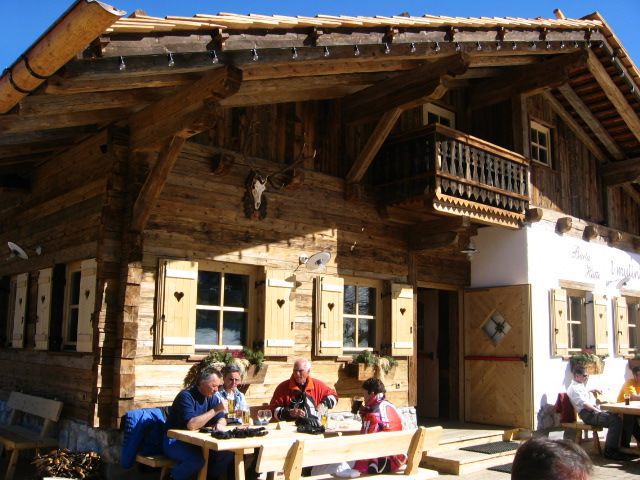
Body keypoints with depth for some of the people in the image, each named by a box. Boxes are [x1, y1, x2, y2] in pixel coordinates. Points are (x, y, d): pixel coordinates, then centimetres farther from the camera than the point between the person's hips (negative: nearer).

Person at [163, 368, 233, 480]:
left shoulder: (211, 397, 4)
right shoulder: (186, 396, -21)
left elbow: (222, 419, 9)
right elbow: (191, 425, -32)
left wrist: (219, 424, -16)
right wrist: (215, 410, -27)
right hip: (175, 441, -7)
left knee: (227, 453, -10)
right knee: (197, 459, -33)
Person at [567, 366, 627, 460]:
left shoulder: (580, 386, 22)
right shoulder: (574, 388, -9)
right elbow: (584, 404, -19)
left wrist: (591, 391, 32)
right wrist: (598, 411, -18)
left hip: (594, 411, 10)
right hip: (588, 414, -10)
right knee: (616, 420, -25)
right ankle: (610, 451, -24)